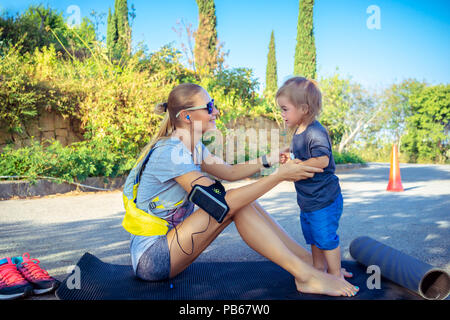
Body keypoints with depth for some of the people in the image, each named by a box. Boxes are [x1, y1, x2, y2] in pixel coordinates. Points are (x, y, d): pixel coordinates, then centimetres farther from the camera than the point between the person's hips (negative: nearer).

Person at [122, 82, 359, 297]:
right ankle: (306, 276, -18)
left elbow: (229, 172, 12)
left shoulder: (192, 147, 5)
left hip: (169, 239, 9)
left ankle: (309, 260, -1)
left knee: (245, 200, -6)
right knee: (235, 203, -23)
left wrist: (270, 159, 0)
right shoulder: (169, 152, -25)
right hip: (151, 258, -8)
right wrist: (279, 176, -26)